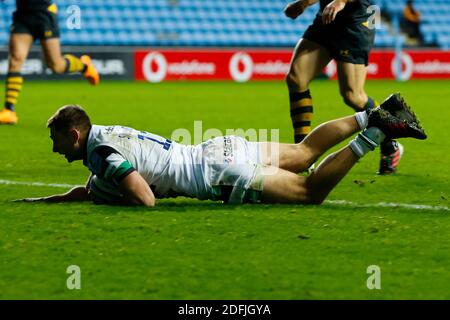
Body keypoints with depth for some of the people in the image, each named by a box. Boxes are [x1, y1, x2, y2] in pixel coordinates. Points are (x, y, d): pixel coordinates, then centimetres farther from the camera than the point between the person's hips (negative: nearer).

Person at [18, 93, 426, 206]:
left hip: (221, 174, -9)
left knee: (311, 191, -4)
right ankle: (376, 117, 17)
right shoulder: (107, 134, 12)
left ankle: (375, 134, -9)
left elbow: (145, 198, -28)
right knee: (304, 152, 22)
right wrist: (36, 202, 22)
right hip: (220, 150, 9)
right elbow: (91, 189, 28)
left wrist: (105, 198, -9)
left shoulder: (103, 153, -18)